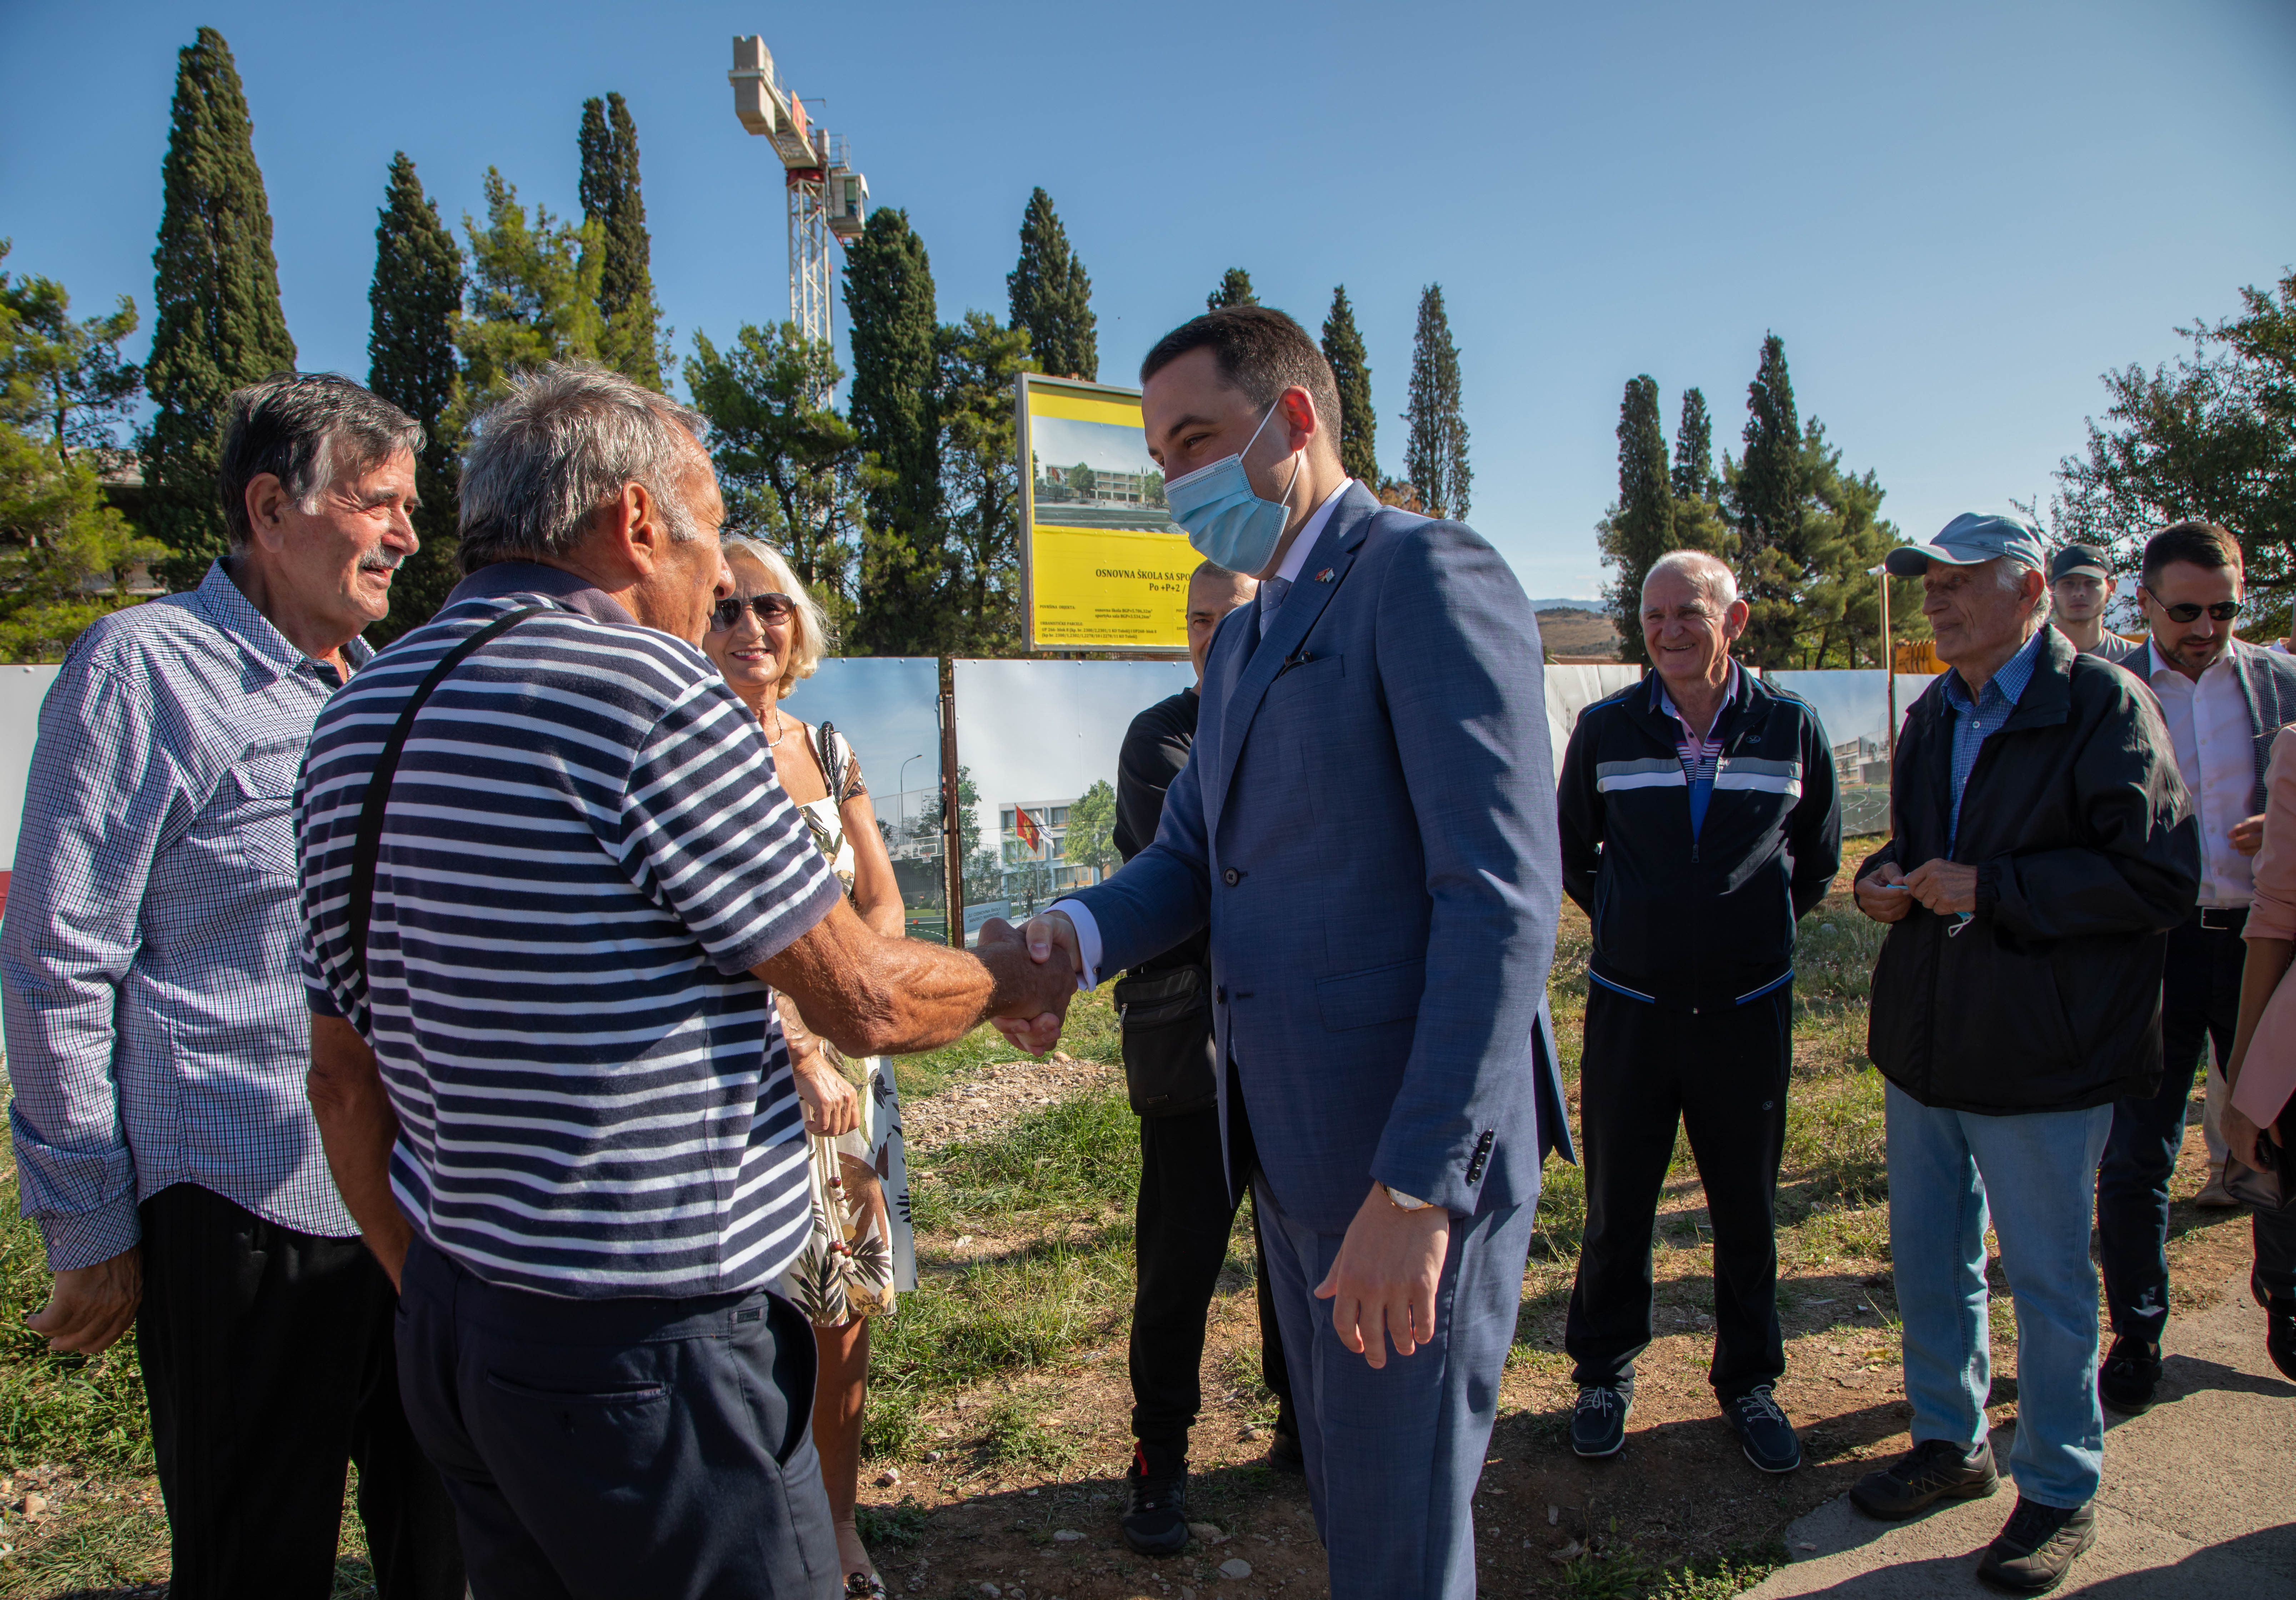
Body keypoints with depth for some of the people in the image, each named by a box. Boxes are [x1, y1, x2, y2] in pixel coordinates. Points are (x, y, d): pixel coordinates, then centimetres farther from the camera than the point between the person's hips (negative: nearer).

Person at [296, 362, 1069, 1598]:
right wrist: (1007, 978, 6)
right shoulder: (647, 690, -19)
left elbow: (343, 1077, 12)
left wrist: (425, 1291, 21)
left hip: (450, 1329, 9)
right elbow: (866, 1003, -14)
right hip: (644, 1355, -8)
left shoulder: (358, 719, 7)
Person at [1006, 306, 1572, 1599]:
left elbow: (1505, 898, -22)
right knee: (1347, 1489, 24)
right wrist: (1075, 936, -9)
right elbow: (1193, 856, 14)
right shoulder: (1245, 639, 16)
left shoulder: (1429, 576, -13)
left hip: (1419, 1154, -8)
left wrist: (1417, 1188, -25)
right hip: (1294, 1148, 9)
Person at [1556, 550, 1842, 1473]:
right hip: (1630, 1007, 0)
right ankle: (1605, 1373, 29)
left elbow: (1817, 862, 12)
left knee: (1747, 1207, 12)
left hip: (1748, 1008, 1)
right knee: (1617, 1205, 9)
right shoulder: (1606, 730, -3)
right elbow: (1570, 853, 12)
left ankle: (1749, 1380, 32)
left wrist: (1756, 928, 10)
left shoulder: (1791, 728, -2)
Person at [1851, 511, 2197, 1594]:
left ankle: (2060, 1492, 25)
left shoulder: (2103, 705, -10)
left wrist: (1989, 890, -21)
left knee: (2047, 1280, 7)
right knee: (1927, 1260, 16)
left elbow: (2161, 877, -17)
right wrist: (1886, 879, 3)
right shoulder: (1933, 717, 12)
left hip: (2041, 1054, -7)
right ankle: (1950, 1443, 35)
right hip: (1926, 1039, 7)